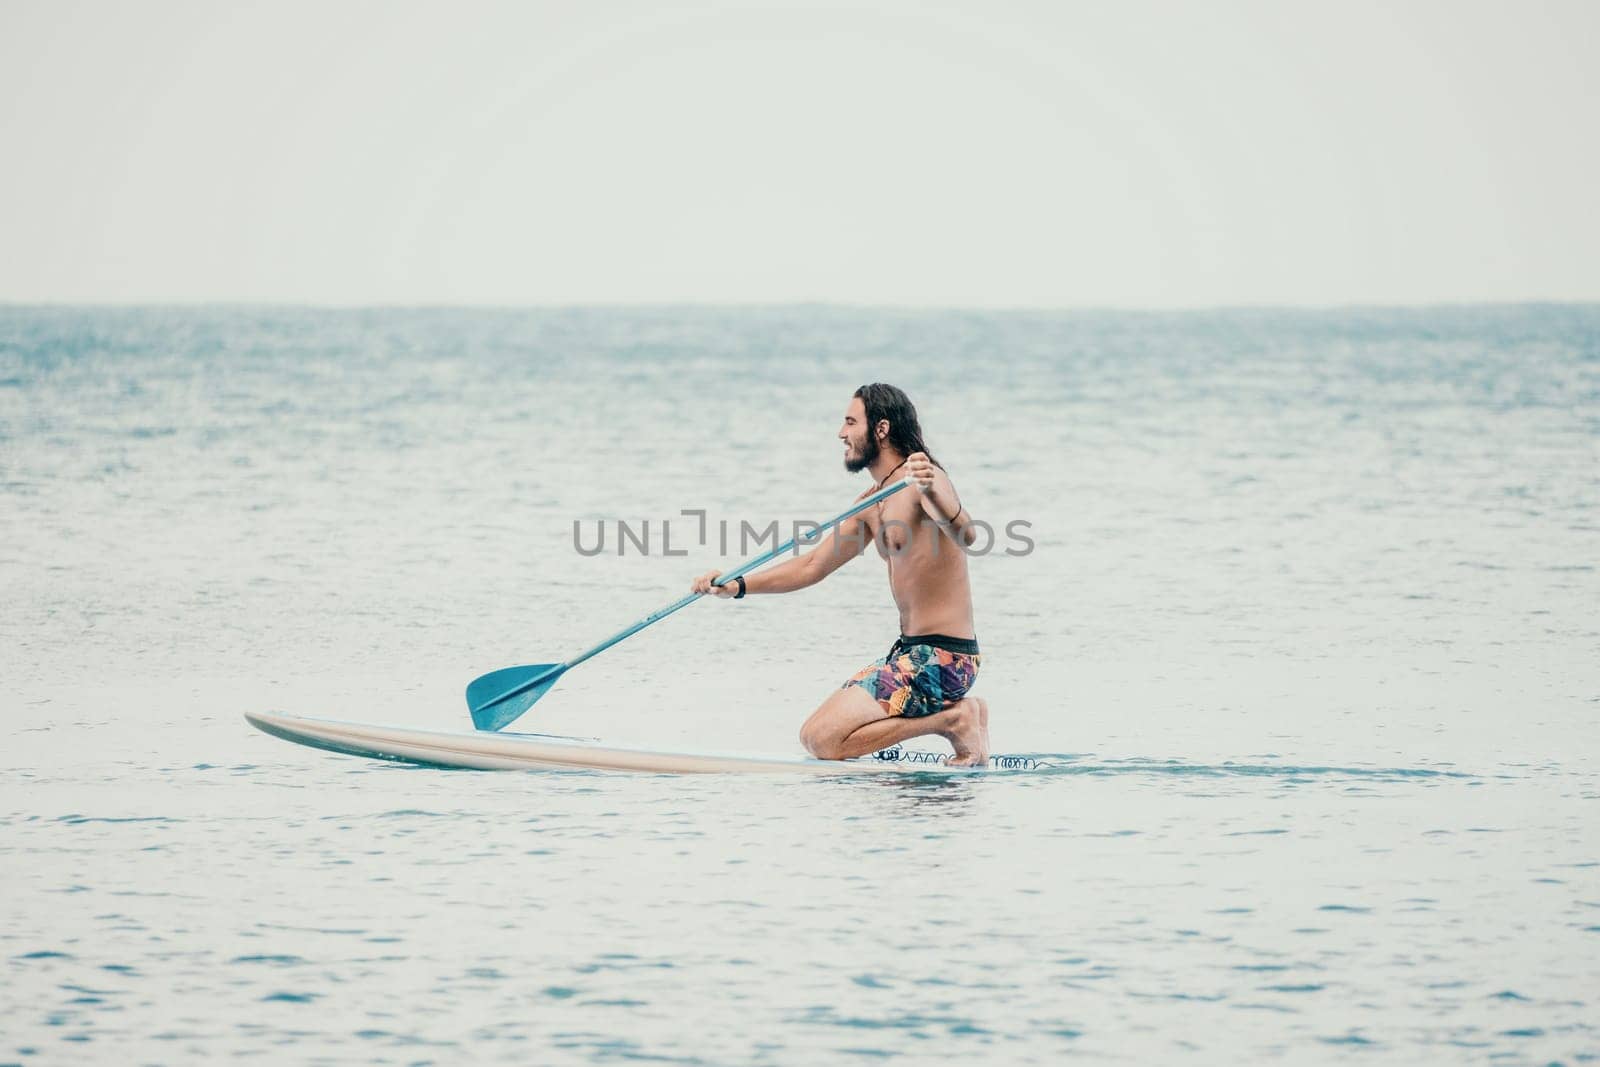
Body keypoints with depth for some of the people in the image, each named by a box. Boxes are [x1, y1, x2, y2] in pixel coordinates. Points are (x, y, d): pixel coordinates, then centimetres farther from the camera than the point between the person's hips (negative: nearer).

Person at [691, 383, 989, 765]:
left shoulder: (924, 478, -15)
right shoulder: (872, 503, 14)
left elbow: (966, 536, -35)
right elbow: (813, 566, 20)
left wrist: (932, 494, -55)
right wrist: (738, 586, 10)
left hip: (942, 658, -10)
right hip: (909, 651, 10)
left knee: (823, 739, -17)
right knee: (814, 735, 16)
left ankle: (953, 720, -8)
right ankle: (952, 712, 10)